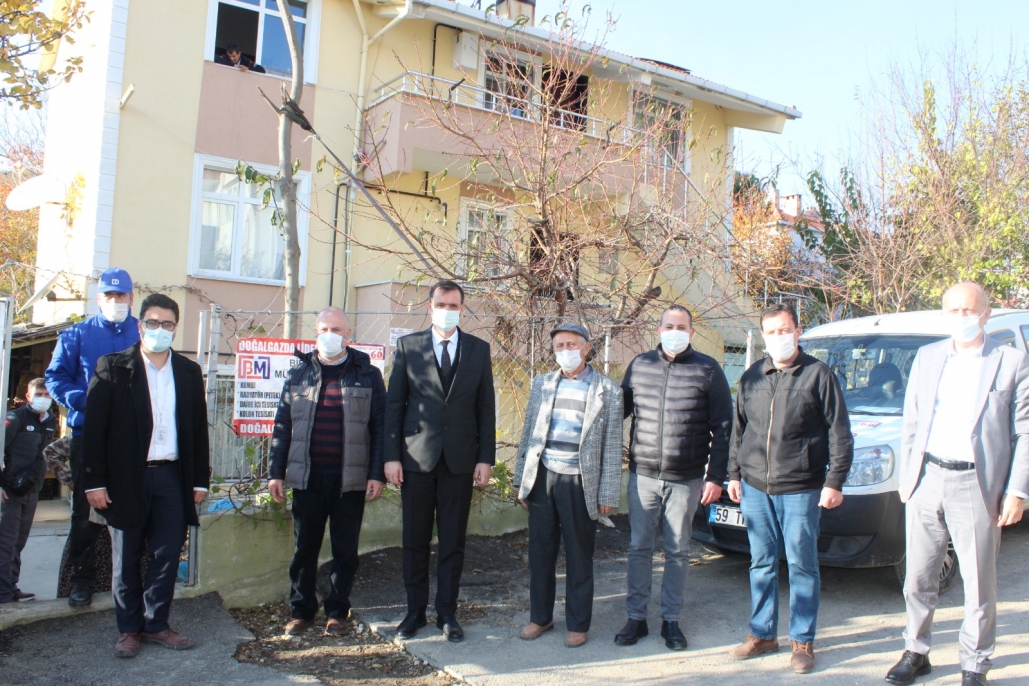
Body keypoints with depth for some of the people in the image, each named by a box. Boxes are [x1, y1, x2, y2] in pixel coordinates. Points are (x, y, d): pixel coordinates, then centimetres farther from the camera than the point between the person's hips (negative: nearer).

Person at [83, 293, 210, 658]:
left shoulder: (189, 371, 7)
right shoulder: (112, 367, -1)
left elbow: (199, 428, 8)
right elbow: (94, 426, -5)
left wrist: (200, 479, 5)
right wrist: (95, 481, -9)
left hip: (172, 477, 2)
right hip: (126, 478, -2)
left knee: (168, 555, 5)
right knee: (127, 560, 8)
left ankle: (156, 624, 20)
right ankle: (129, 629, 21)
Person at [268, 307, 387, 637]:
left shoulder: (367, 374, 2)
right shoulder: (299, 374, 8)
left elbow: (379, 427, 0)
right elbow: (282, 425, 9)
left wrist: (377, 473, -7)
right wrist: (276, 472, 3)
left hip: (350, 478, -1)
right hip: (307, 476, 2)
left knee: (345, 549, 8)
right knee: (304, 547, 9)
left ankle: (338, 610, 22)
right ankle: (301, 610, 23)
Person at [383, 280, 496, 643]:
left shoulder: (479, 349, 6)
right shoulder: (408, 345, 4)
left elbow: (486, 407, 6)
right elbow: (394, 404, 2)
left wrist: (486, 458, 0)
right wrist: (391, 456, -4)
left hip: (460, 459, 1)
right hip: (416, 456, 0)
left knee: (453, 542, 7)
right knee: (415, 541, 8)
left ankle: (447, 613, 20)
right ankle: (415, 611, 22)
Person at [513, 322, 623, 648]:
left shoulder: (607, 390, -2)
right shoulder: (542, 384, 8)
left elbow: (612, 446, -2)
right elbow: (528, 433, 11)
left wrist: (608, 494, -5)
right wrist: (521, 479, 9)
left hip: (579, 483, -3)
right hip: (542, 478, 3)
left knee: (579, 558, 7)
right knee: (540, 552, 12)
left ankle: (578, 624, 22)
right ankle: (540, 616, 28)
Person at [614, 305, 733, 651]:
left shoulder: (708, 370, -2)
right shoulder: (639, 365, 6)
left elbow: (722, 427, -1)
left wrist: (716, 476, -6)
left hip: (686, 479, -2)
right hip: (643, 475, 2)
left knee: (677, 551, 9)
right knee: (639, 548, 8)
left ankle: (671, 619, 21)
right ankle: (636, 617, 20)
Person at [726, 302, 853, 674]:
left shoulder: (818, 375, -3)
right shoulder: (752, 377, 10)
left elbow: (839, 434, -4)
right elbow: (738, 429, 16)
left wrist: (834, 482, -8)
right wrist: (734, 473, 12)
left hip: (800, 489, -4)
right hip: (755, 488, 4)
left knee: (802, 565, 5)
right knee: (761, 563, 12)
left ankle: (803, 641, 17)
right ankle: (762, 634, 24)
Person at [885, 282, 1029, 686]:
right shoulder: (926, 357, 9)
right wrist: (906, 476, 9)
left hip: (976, 485, -3)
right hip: (926, 481, 3)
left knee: (979, 584, 8)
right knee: (918, 579, 12)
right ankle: (916, 653, 28)